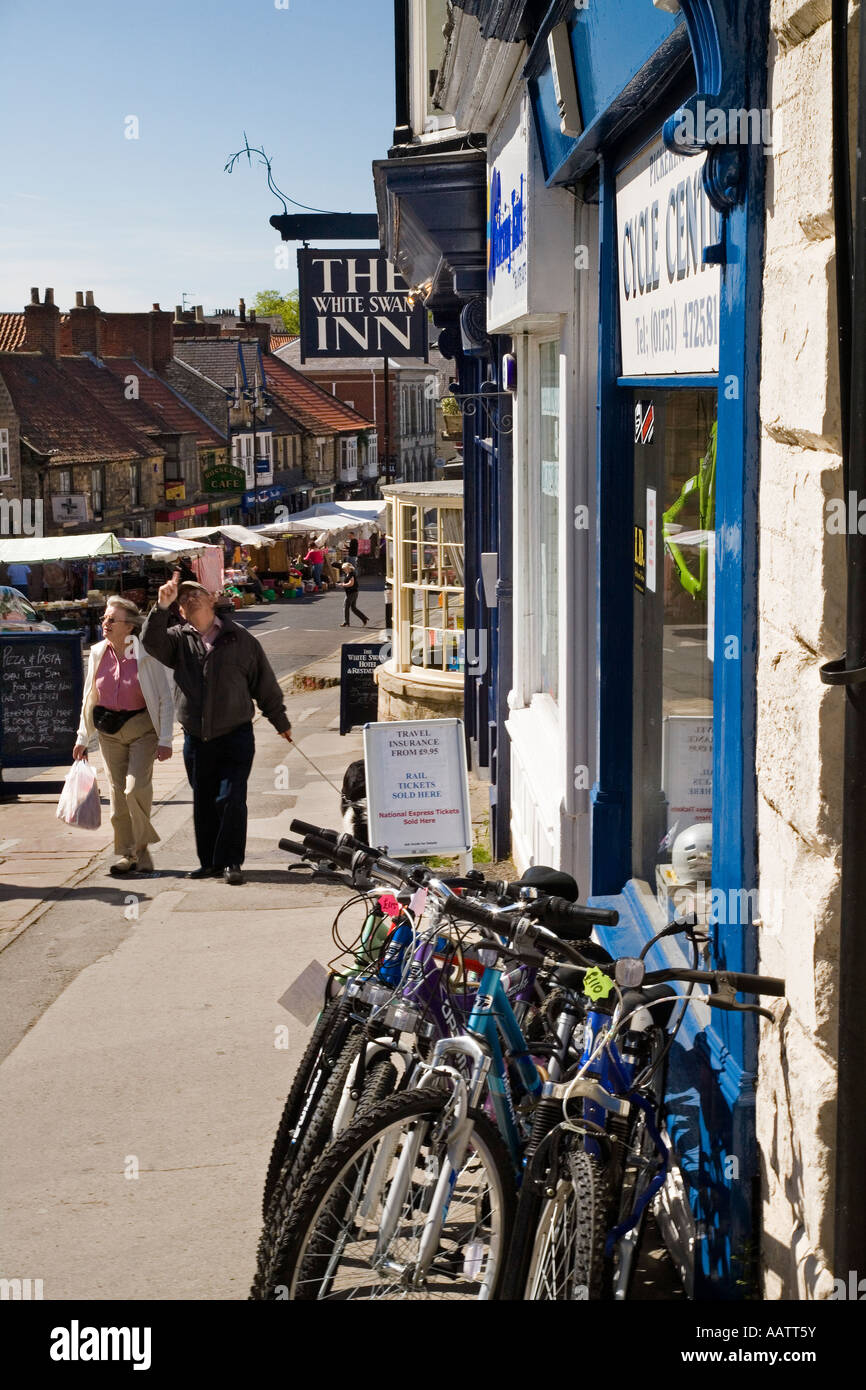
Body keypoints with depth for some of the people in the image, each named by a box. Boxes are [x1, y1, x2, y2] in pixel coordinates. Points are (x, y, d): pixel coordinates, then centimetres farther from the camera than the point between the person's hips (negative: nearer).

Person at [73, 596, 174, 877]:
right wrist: (82, 738, 11)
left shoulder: (146, 655, -11)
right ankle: (127, 854, 15)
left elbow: (165, 700, -7)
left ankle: (141, 847, 2)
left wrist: (165, 740, -11)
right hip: (109, 732, 4)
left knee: (136, 788, -17)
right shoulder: (98, 654, 2)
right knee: (118, 793, 4)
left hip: (141, 729, -4)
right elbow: (89, 697, 12)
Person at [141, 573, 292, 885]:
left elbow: (264, 683, 7)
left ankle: (231, 862, 0)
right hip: (196, 739, 3)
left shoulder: (240, 639, 0)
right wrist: (162, 606, -28)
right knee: (203, 803, 9)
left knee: (231, 799, -8)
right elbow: (152, 641, -16)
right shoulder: (179, 640, 5)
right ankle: (209, 862, 20)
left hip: (235, 734, -3)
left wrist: (280, 721, 13)